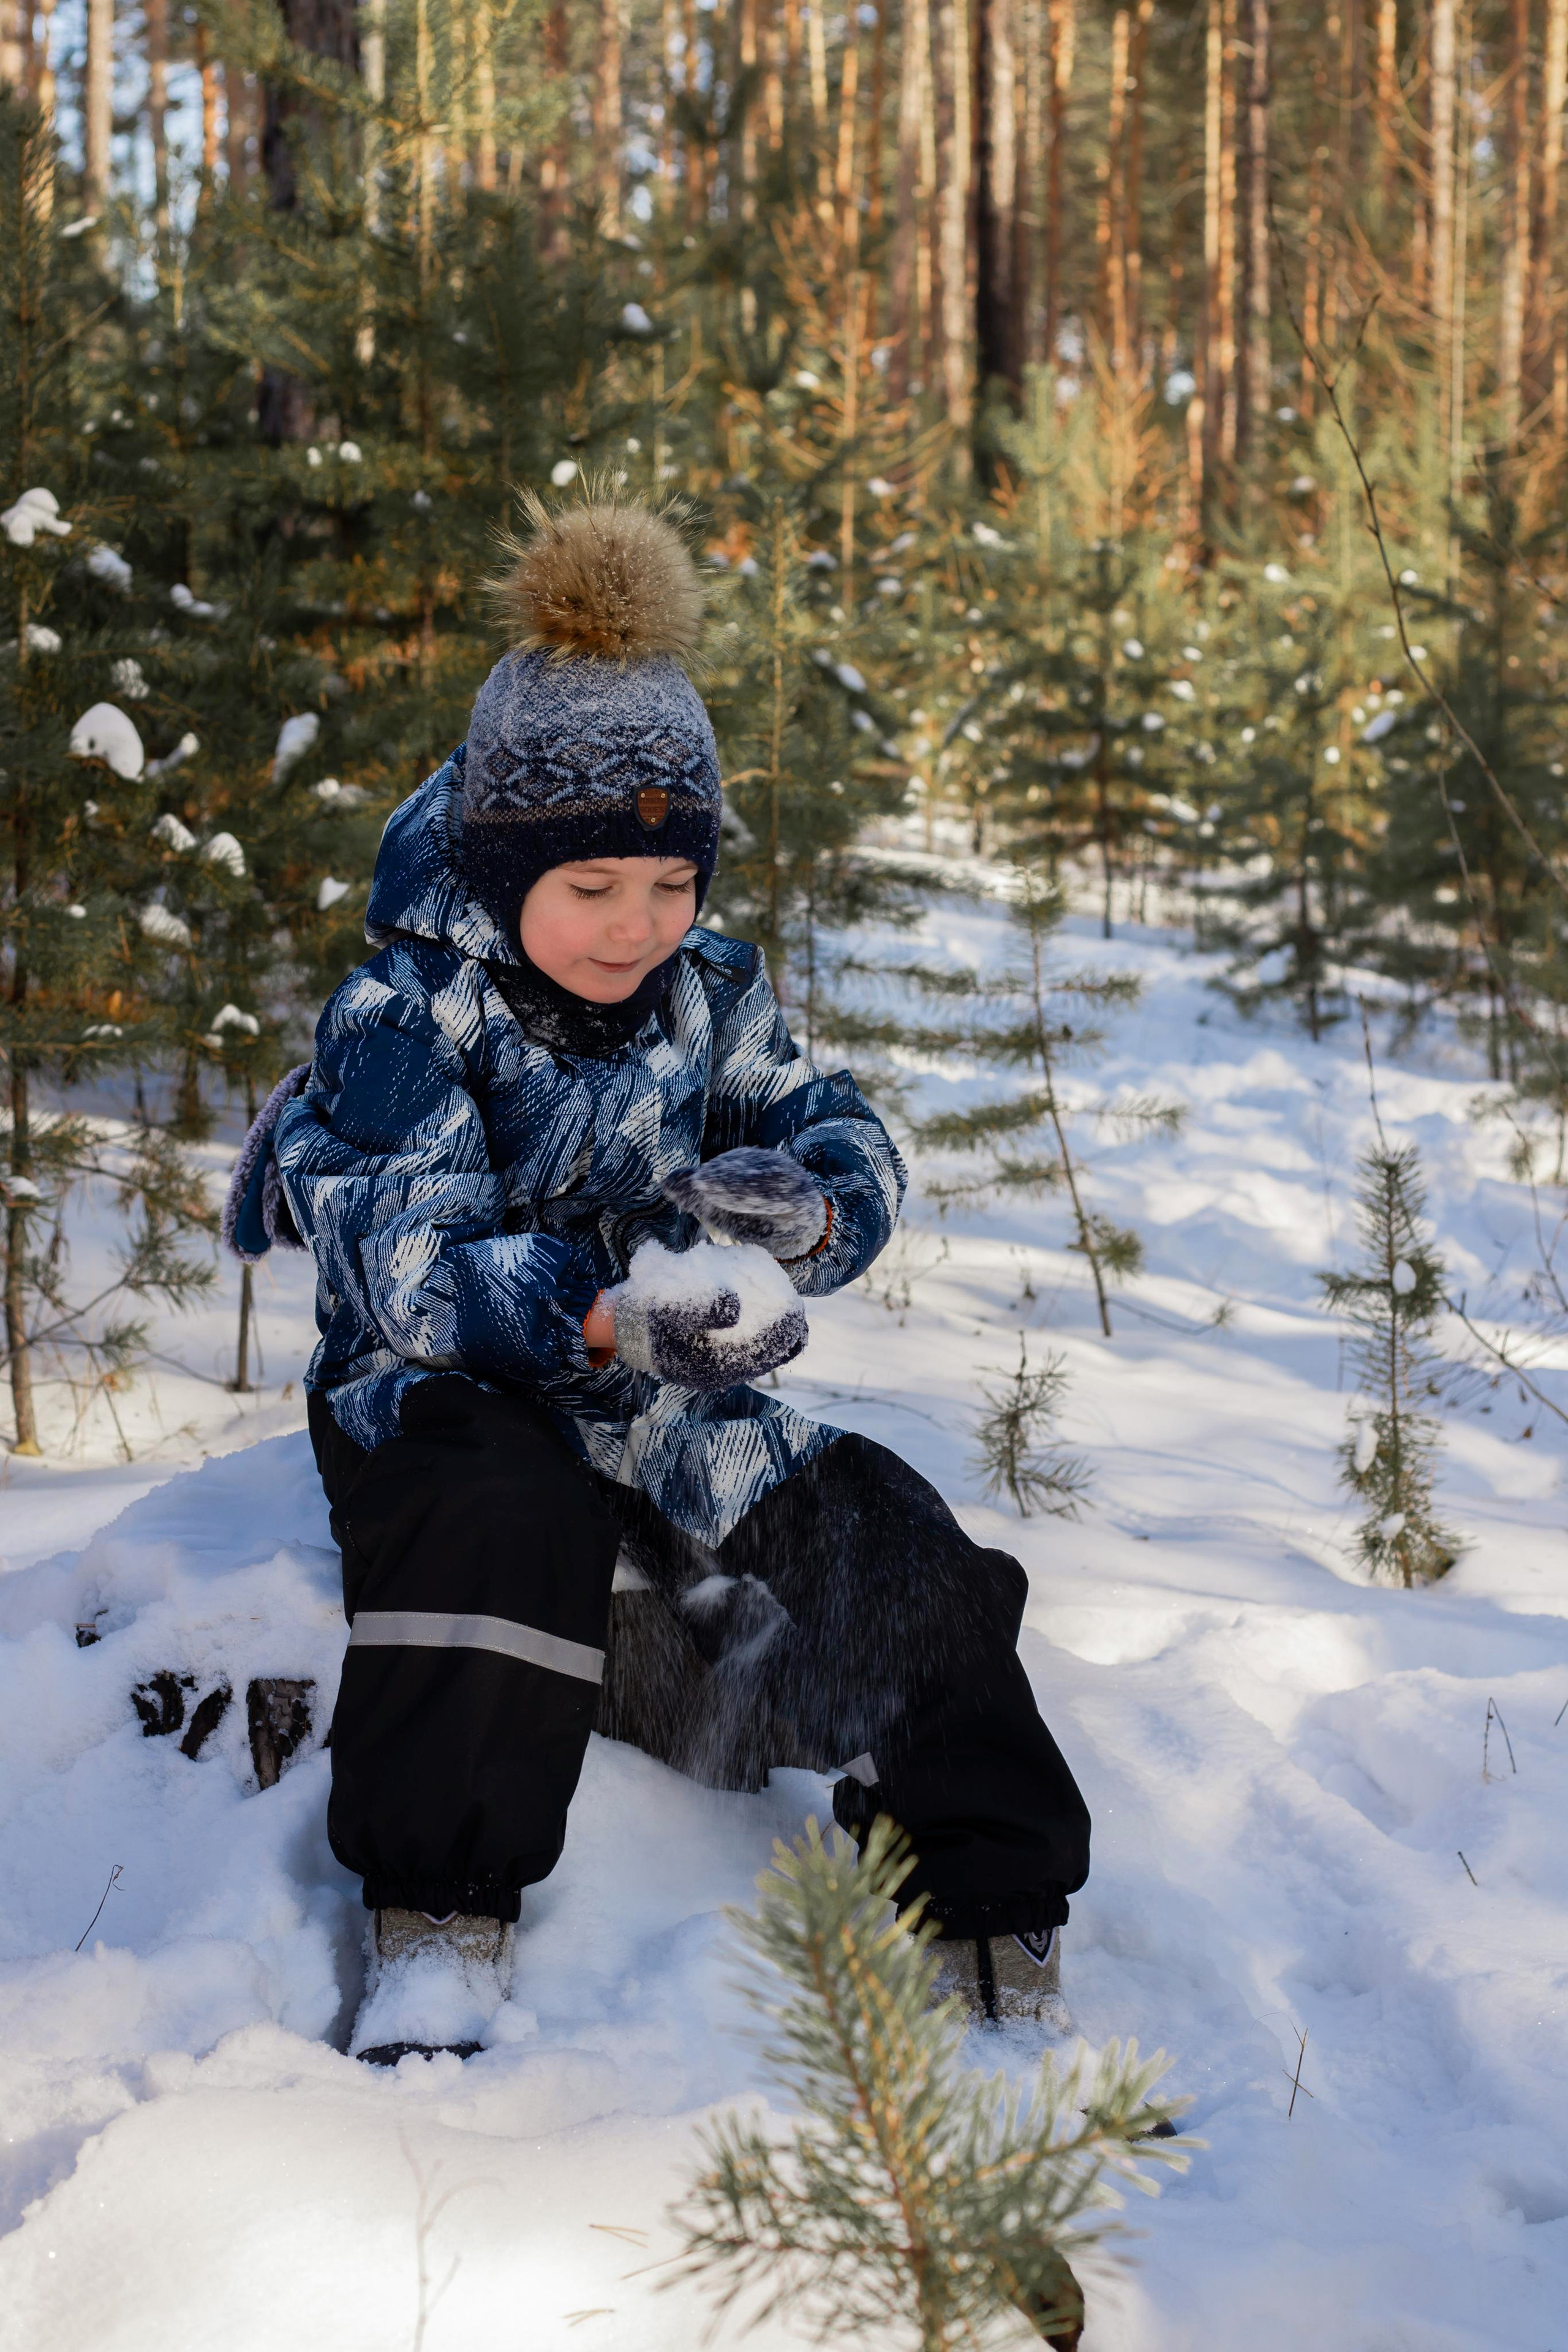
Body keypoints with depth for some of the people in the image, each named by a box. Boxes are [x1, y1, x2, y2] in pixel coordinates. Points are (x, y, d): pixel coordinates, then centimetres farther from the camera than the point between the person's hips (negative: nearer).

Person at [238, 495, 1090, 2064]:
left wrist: (803, 1203, -25)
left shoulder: (709, 1001, 5)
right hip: (450, 1396, -5)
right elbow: (400, 1264, -25)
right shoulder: (406, 1017, -14)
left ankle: (994, 1930, -5)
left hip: (660, 1402, 5)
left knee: (880, 1533, -15)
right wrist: (605, 1313, -44)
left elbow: (846, 1140, 3)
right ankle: (437, 1932, -29)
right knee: (500, 1521, -38)